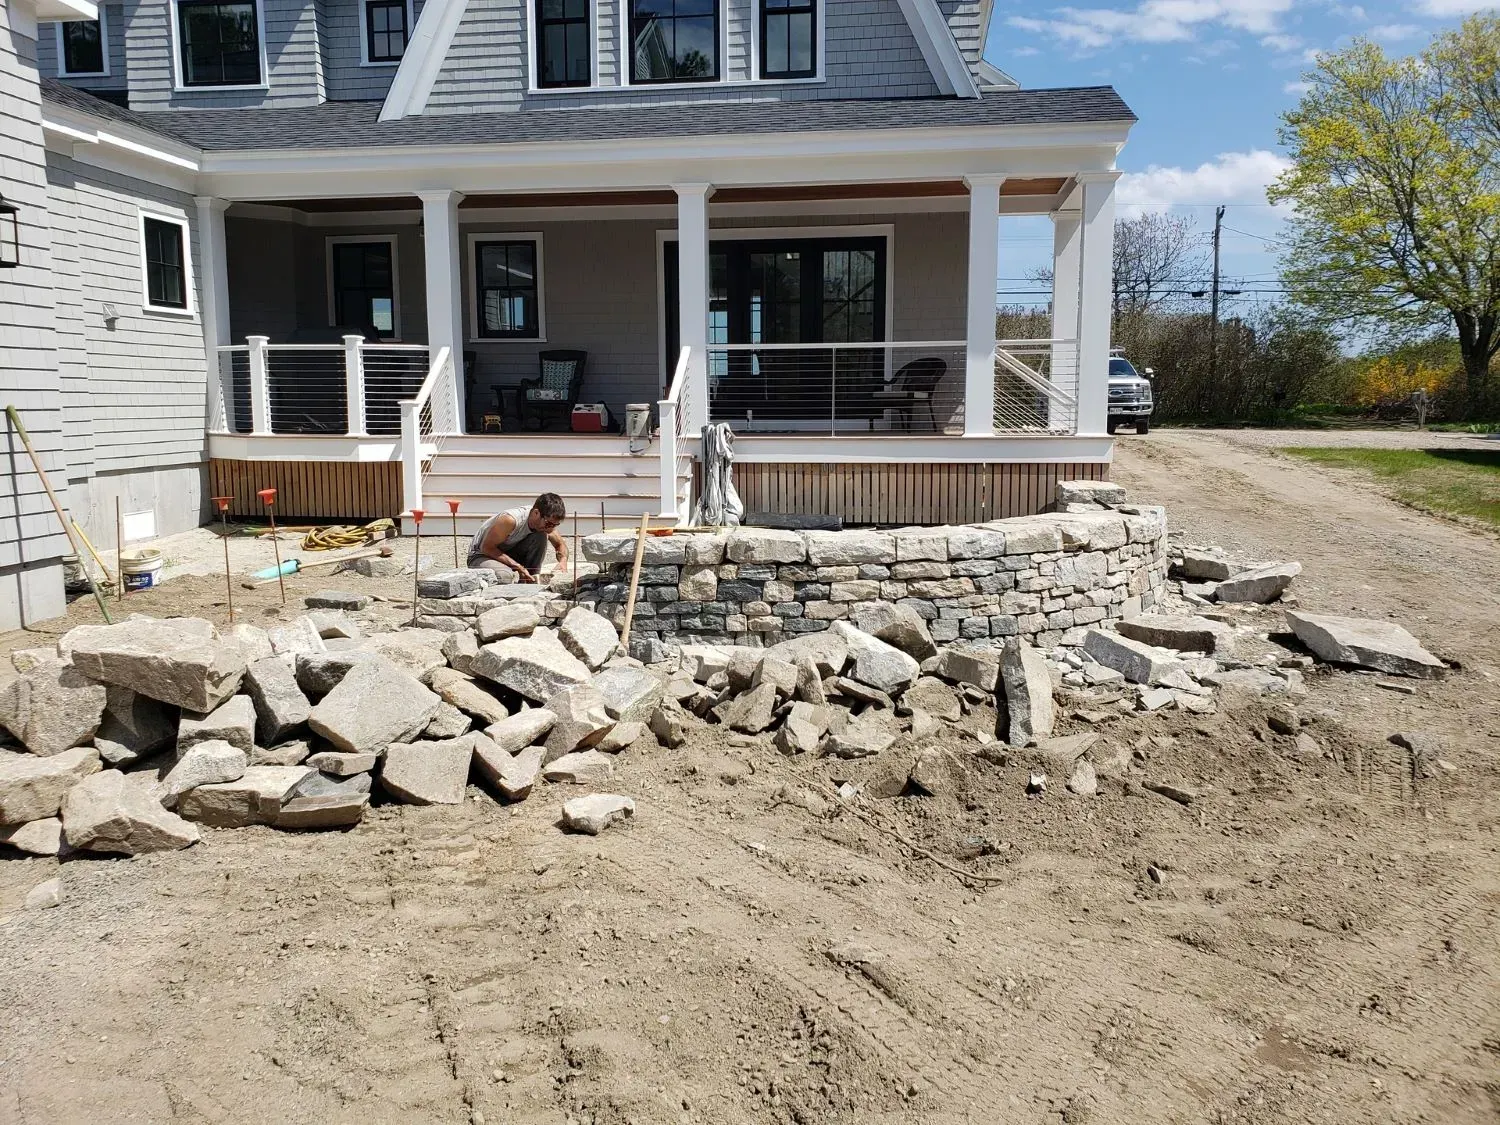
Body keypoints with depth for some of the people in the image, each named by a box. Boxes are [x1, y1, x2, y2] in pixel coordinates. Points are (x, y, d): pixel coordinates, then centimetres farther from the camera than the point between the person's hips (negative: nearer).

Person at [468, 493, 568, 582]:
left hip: (509, 553, 6)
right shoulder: (510, 520, -33)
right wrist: (519, 567, -30)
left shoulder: (547, 520, -14)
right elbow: (486, 547, -26)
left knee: (541, 536, -18)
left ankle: (531, 580, -8)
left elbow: (561, 545, 3)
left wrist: (563, 562, -21)